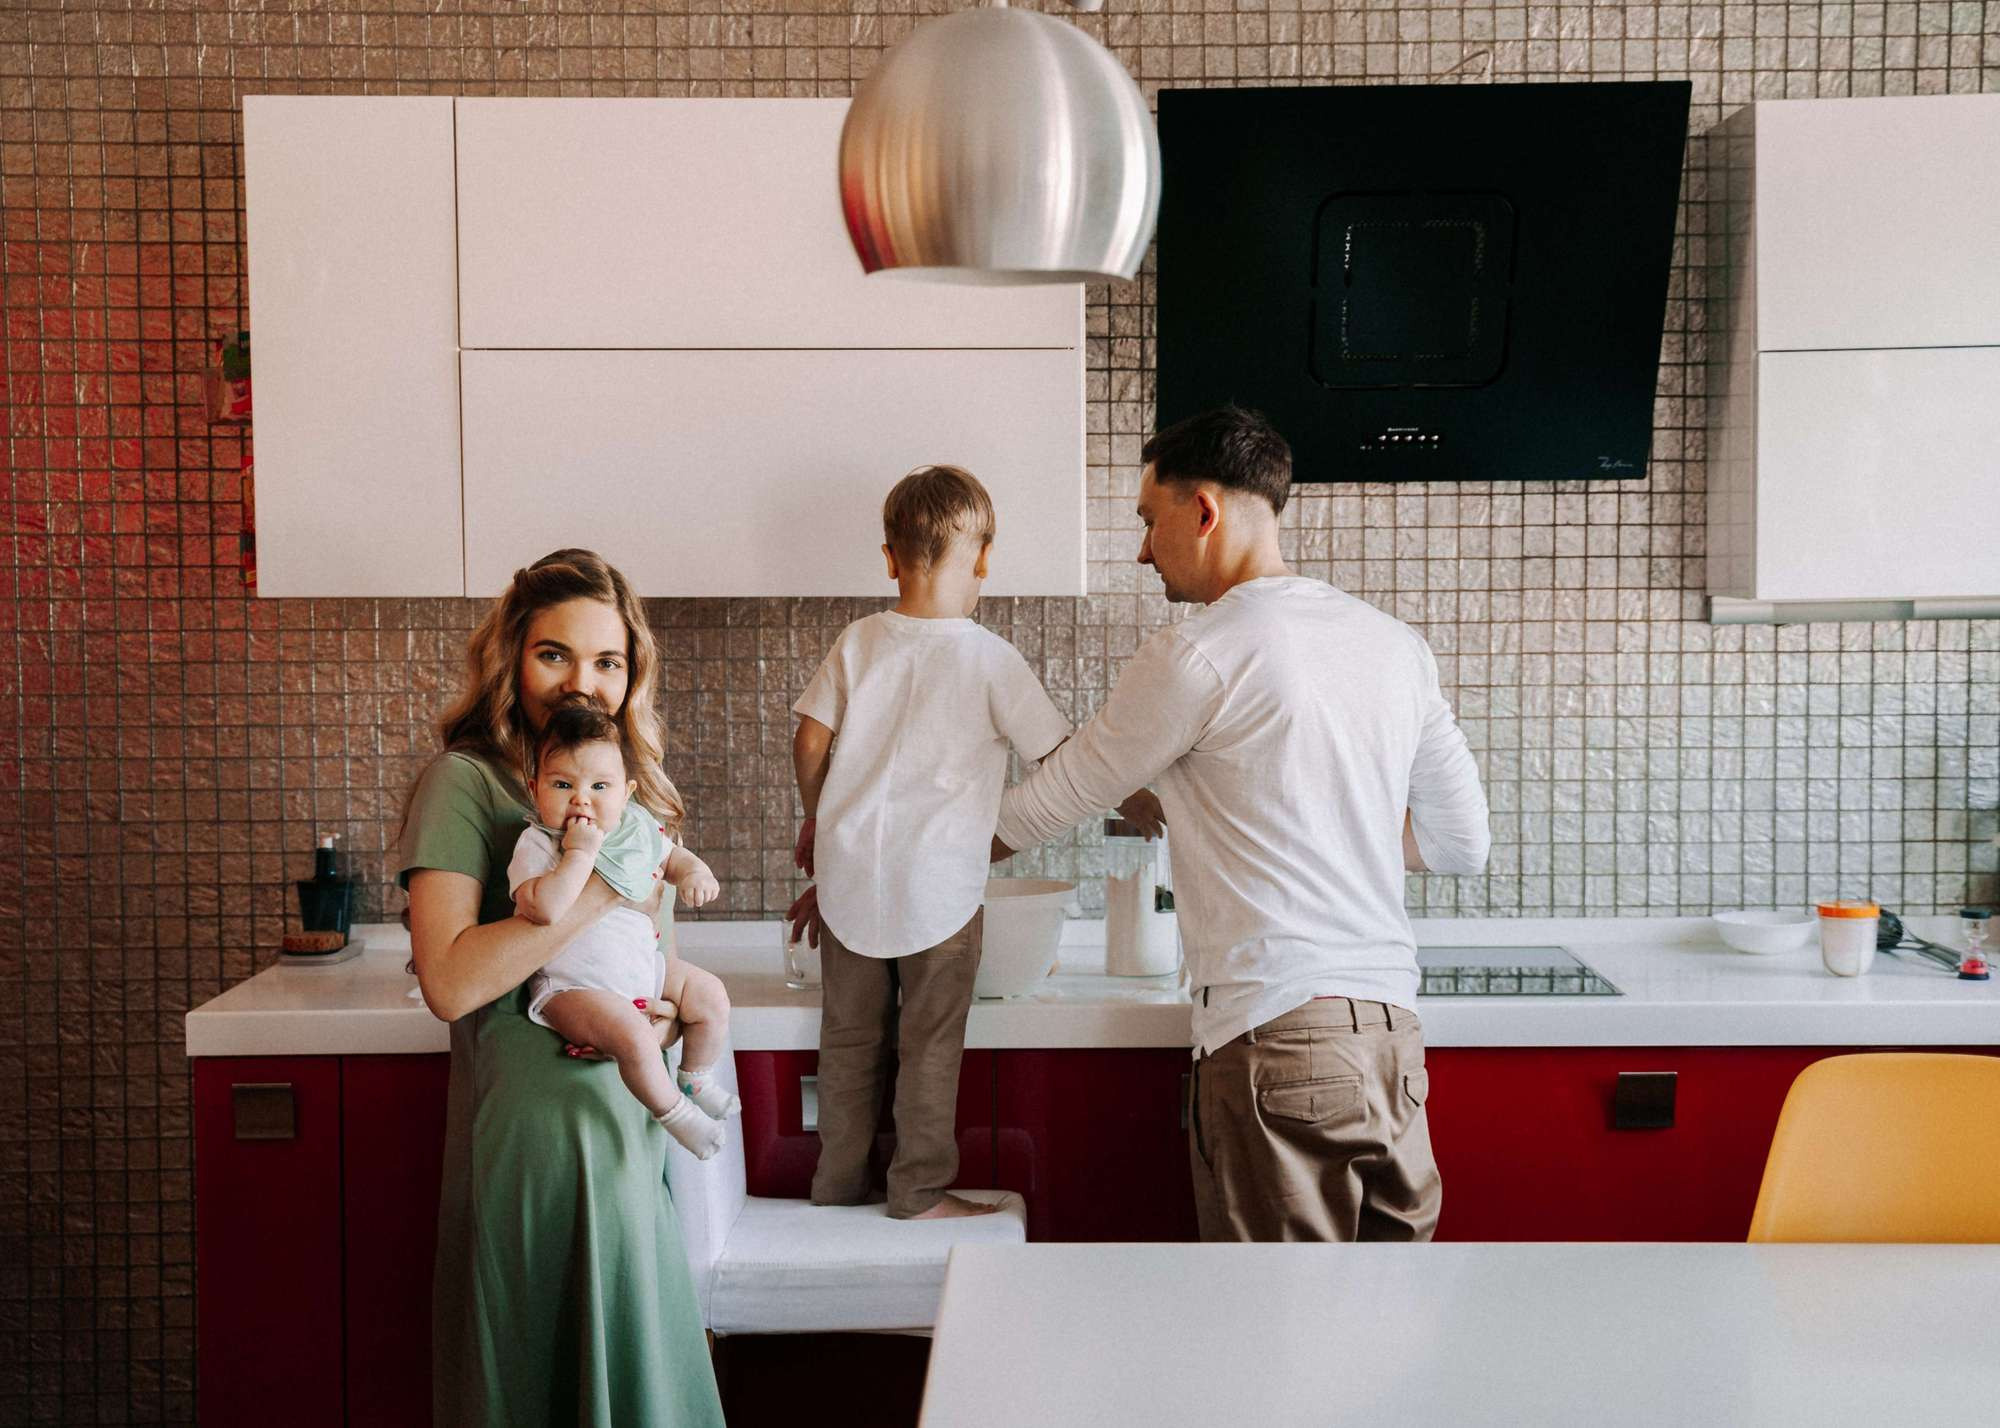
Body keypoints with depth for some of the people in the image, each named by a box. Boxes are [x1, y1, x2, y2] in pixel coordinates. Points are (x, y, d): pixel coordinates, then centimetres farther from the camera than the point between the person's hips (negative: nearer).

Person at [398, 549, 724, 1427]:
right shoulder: (465, 781, -9)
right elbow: (449, 982, -21)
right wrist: (604, 888, -19)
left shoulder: (625, 785, 14)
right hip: (539, 1128, -7)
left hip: (636, 1123, 7)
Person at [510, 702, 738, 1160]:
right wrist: (581, 852, -34)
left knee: (711, 995, 1)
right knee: (631, 1033, -29)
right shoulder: (536, 845, -20)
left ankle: (696, 1077, 26)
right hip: (573, 984, -7)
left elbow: (670, 855, 22)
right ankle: (671, 1111, -3)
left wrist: (694, 871, -1)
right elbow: (545, 909, -38)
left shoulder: (637, 827, 0)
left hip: (641, 963, 7)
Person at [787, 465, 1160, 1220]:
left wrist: (817, 818, 20)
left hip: (848, 867, 4)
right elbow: (1065, 759, -5)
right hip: (936, 877, -4)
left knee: (849, 1035, 14)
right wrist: (1140, 803, 10)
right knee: (930, 1043, 6)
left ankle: (838, 1179, 24)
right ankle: (921, 1190, 12)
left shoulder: (858, 642, 1)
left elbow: (810, 743, 3)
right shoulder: (988, 658, -9)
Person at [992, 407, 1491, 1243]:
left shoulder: (1197, 655, -7)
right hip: (1392, 1032, 7)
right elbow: (1463, 843, 19)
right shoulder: (1395, 646, 13)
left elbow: (1056, 799, 4)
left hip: (1278, 1041, -7)